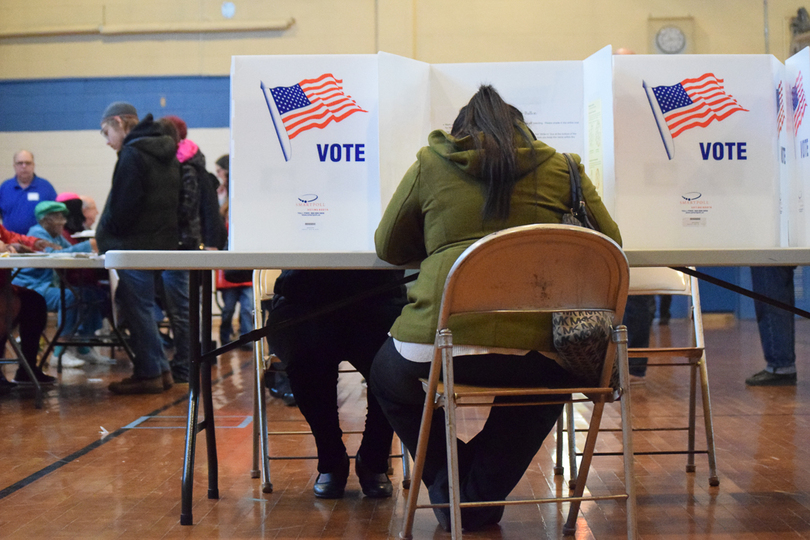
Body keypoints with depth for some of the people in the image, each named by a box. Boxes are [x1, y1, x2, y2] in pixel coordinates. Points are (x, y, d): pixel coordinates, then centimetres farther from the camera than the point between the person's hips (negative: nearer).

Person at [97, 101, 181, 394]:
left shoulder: (132, 154, -12)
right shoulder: (165, 153, 15)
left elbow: (122, 208, -18)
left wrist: (105, 237, -3)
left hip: (136, 246, -9)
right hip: (162, 243, 9)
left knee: (137, 310, -1)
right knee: (140, 309, 16)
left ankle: (150, 374, 3)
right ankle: (161, 370, 18)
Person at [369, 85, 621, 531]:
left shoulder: (430, 165, 12)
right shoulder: (561, 168, 13)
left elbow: (389, 249, 22)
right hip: (532, 350, 1)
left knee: (386, 375, 35)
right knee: (556, 376, 38)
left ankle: (449, 494, 30)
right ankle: (481, 499, 31)